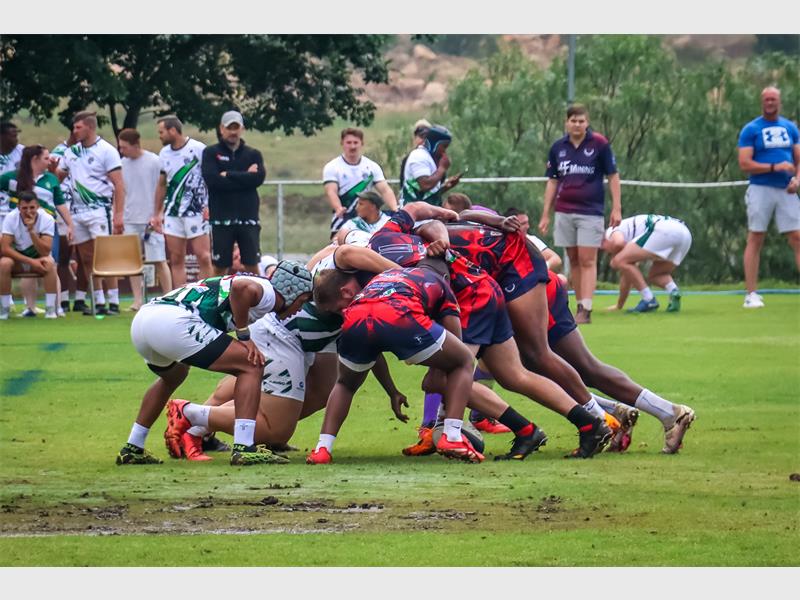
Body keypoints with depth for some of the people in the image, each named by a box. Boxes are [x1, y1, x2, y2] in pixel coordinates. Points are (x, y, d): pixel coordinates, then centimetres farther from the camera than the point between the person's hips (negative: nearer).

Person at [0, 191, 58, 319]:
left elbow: (45, 252, -25)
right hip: (17, 259, 0)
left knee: (49, 263, -34)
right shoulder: (10, 218, -18)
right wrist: (30, 261, -32)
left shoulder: (47, 219, -18)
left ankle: (50, 309, -24)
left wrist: (31, 230, -37)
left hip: (38, 258, 0)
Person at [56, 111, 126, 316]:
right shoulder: (72, 152, 13)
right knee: (86, 260, 6)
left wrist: (118, 214, -15)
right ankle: (98, 302, 11)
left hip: (99, 209, -7)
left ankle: (113, 302, -9)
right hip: (77, 212, 7)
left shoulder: (106, 151, -5)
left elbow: (119, 185, -8)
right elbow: (57, 176, 22)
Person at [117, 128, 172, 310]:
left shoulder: (154, 162, -7)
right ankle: (137, 301, 5)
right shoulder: (123, 164, 7)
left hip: (150, 220, -4)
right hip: (130, 220, 5)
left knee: (159, 260, -4)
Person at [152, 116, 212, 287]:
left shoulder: (198, 149, -8)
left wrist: (209, 206, -16)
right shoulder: (164, 153, 11)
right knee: (176, 260, 4)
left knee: (203, 257, -8)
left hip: (196, 211, -6)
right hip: (172, 213, 6)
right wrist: (157, 213, 18)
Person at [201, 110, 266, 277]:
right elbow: (211, 180, -11)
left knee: (252, 266, 0)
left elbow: (259, 177, -7)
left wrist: (228, 175, -9)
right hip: (221, 219, -1)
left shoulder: (253, 154, 11)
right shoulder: (211, 153, 6)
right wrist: (244, 177, -8)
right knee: (220, 267, 1)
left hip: (248, 218, 1)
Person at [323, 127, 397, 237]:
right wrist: (339, 209, -39)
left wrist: (395, 210, -23)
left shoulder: (372, 167, 6)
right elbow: (331, 192, -16)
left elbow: (385, 190, -3)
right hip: (342, 223, -3)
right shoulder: (332, 167, -2)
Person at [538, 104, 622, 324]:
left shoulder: (599, 144, -3)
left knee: (587, 261, -8)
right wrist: (545, 215, 11)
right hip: (564, 213, 4)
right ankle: (580, 306, 11)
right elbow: (552, 181, 13)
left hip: (590, 212, -4)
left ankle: (586, 310, -13)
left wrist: (616, 208, -5)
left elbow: (613, 176, 1)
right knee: (573, 260, 6)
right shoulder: (558, 148, 6)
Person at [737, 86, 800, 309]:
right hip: (761, 188, -4)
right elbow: (745, 164, -9)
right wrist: (774, 167, -17)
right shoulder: (751, 129, -1)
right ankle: (751, 294, -1)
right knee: (755, 239, -3)